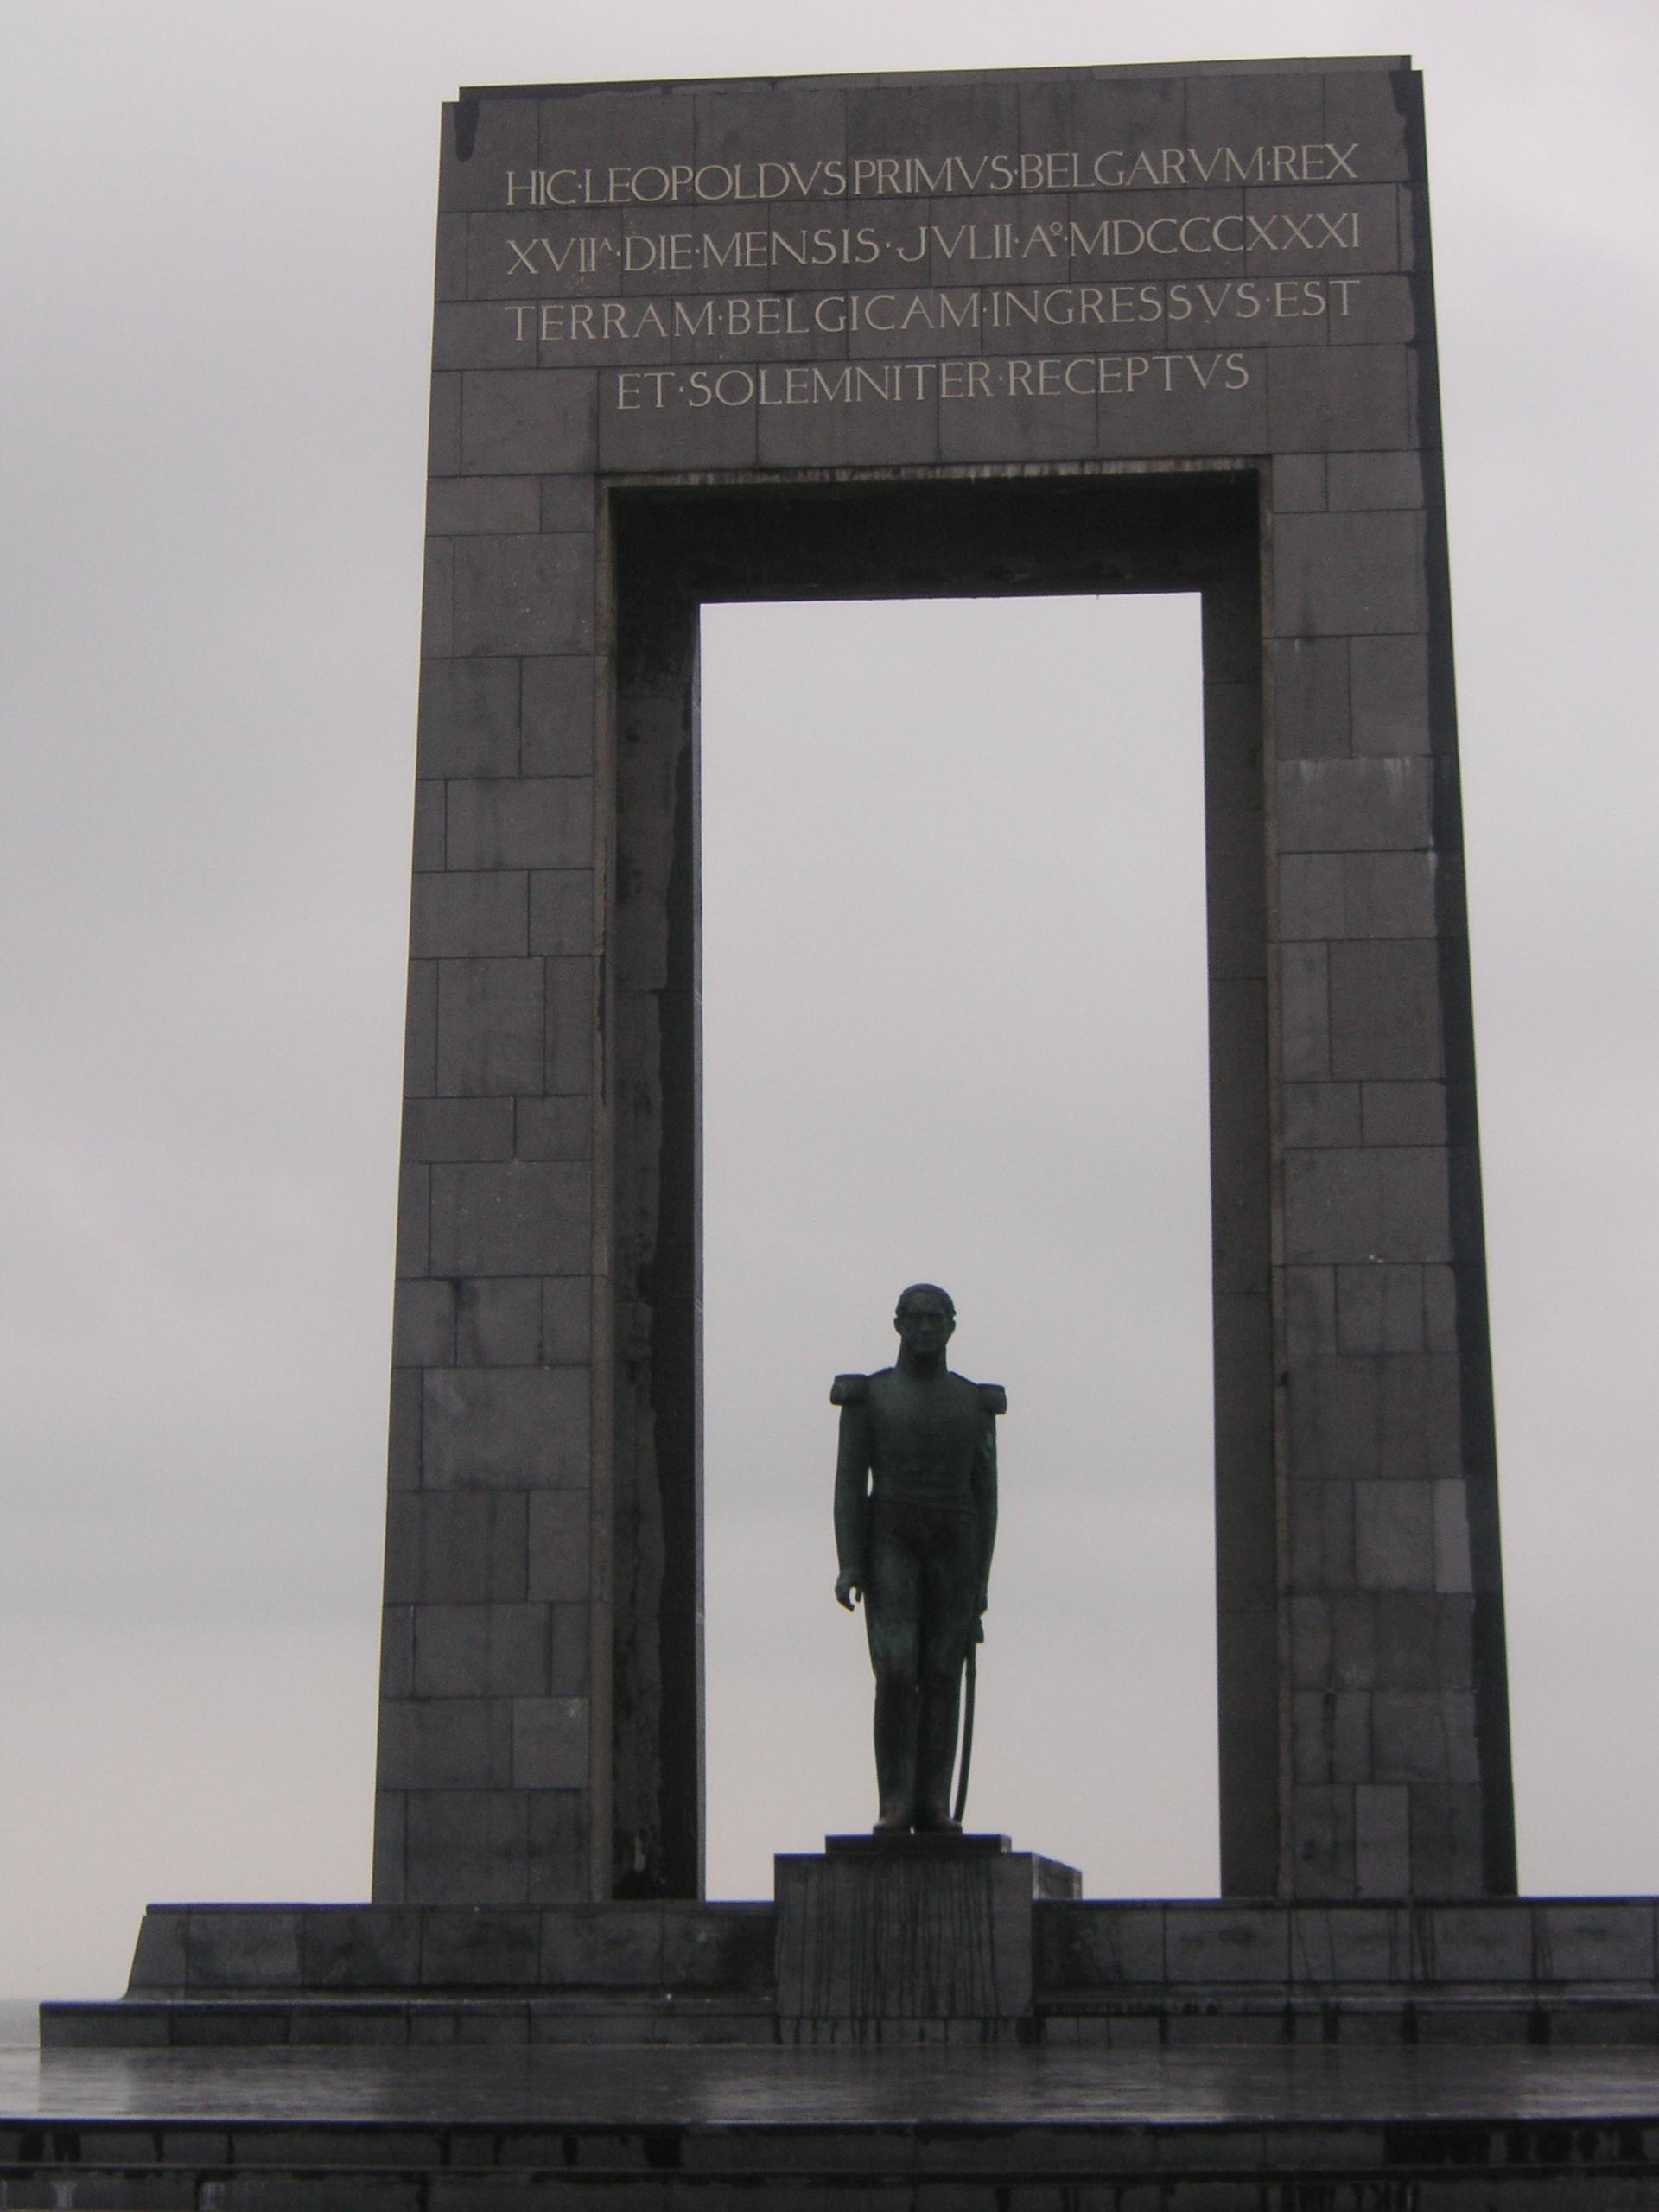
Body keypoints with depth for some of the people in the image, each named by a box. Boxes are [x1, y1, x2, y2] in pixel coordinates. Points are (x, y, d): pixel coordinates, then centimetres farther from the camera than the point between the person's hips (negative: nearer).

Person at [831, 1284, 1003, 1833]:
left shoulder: (975, 1403, 10)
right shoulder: (868, 1396, 5)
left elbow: (985, 1493, 10)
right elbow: (849, 1482, 0)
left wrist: (980, 1580, 4)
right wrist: (849, 1566, -11)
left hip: (953, 1549, 2)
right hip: (889, 1545, -2)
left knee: (941, 1675, -2)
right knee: (896, 1671, -13)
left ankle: (934, 1806, 1)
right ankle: (895, 1803, -9)